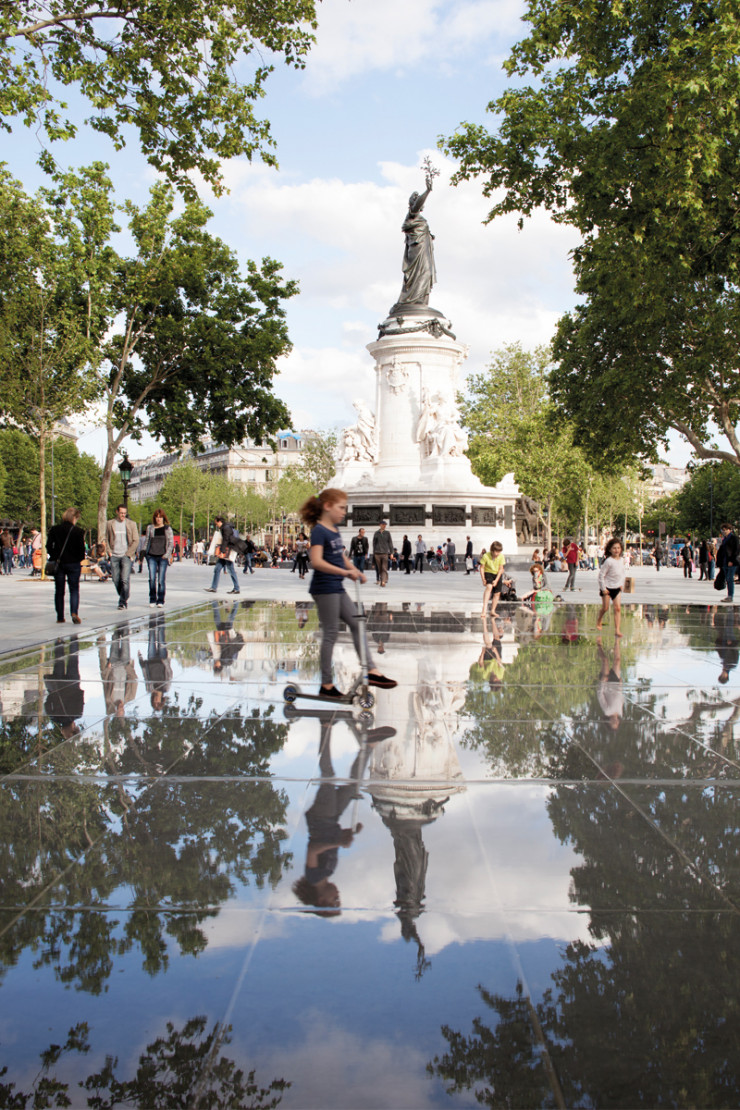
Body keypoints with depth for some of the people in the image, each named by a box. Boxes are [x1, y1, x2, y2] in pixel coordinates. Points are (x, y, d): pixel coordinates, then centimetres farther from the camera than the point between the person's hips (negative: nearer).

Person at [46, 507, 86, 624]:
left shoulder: (54, 529, -1)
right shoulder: (78, 531, -9)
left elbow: (49, 546, -1)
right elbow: (81, 549, -9)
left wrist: (54, 557, 12)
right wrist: (79, 559, 8)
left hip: (58, 563, 2)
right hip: (73, 564, -2)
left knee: (59, 591, 11)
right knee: (74, 589, 5)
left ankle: (60, 617, 13)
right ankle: (74, 612, -15)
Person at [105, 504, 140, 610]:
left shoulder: (131, 524, 4)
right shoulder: (110, 524, 8)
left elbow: (136, 541, 3)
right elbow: (107, 539, 14)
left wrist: (128, 553, -5)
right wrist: (109, 551, 1)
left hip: (126, 555, -2)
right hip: (114, 556, 2)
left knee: (125, 580, -12)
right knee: (116, 580, 4)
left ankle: (123, 602, -7)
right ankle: (123, 598, 22)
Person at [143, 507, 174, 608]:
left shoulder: (168, 529, 6)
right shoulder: (150, 528, 10)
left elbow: (171, 543, 5)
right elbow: (146, 541, 15)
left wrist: (167, 554, -6)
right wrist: (144, 552, 6)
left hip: (163, 557, -1)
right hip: (151, 556, 1)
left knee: (161, 580, -3)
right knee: (152, 579, -5)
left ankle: (160, 601, 4)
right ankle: (152, 600, 6)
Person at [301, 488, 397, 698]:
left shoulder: (334, 530, 13)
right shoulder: (319, 531, -15)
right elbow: (316, 561, -27)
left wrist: (356, 571, 7)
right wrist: (345, 572, -31)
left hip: (337, 588, 9)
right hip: (324, 588, -9)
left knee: (356, 624, 9)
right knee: (331, 633, -4)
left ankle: (372, 671, 13)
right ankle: (326, 685, 5)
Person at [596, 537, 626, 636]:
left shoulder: (622, 560, 1)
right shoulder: (608, 561, -18)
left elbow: (624, 572, 17)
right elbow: (601, 574, -16)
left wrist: (621, 584, 11)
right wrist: (603, 588, -15)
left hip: (617, 587, 5)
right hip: (607, 587, -5)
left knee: (618, 608, -6)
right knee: (605, 608, 4)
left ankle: (617, 630, -7)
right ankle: (599, 622, 35)